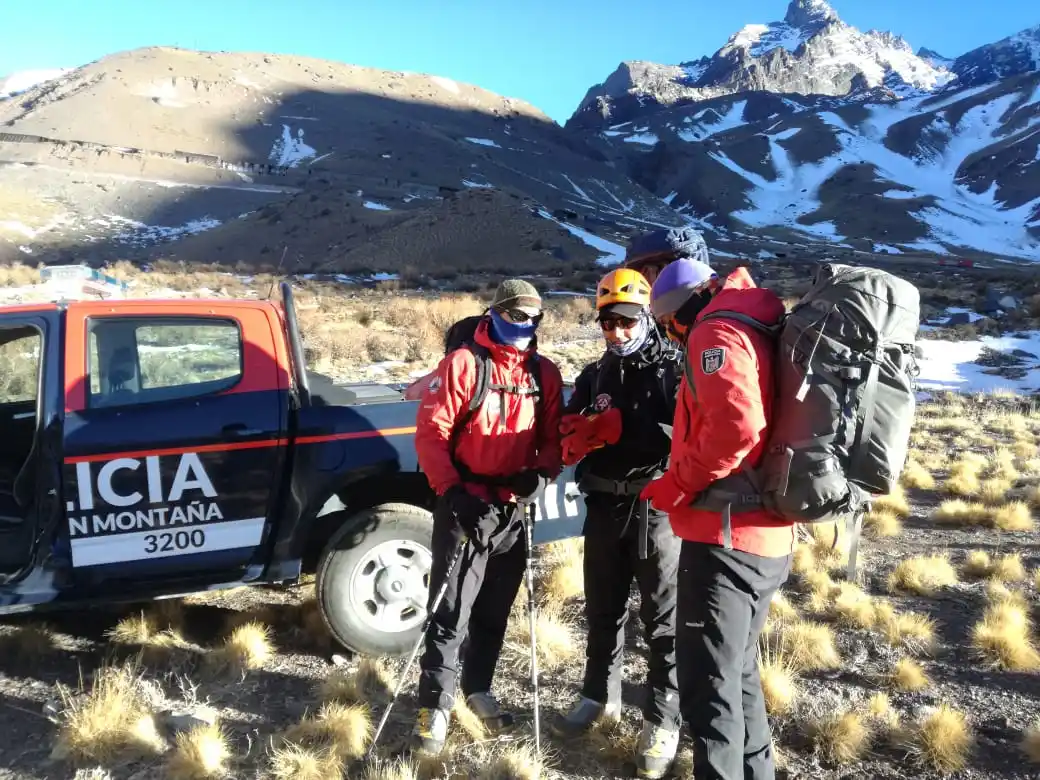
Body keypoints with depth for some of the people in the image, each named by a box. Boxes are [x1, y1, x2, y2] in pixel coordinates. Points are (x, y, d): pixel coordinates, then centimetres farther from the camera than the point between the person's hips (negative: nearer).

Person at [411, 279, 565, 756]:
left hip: (515, 507, 5)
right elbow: (430, 432, -10)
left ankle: (478, 687, 35)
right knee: (451, 609, -2)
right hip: (466, 504, -4)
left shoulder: (545, 374, 8)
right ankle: (435, 705, 10)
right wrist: (451, 489, -19)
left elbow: (554, 436, 10)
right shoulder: (462, 364, -6)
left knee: (494, 609, 17)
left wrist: (542, 473, -10)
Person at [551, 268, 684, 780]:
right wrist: (587, 431, -16)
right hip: (604, 506, 6)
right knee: (603, 609, 18)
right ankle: (600, 696, 36)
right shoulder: (593, 377, 12)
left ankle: (662, 719, 17)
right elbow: (567, 443, 8)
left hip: (657, 508, -5)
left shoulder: (674, 369, -5)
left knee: (663, 618, 4)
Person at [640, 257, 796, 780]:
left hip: (725, 537, -10)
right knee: (736, 669, 22)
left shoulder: (716, 330, -10)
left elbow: (735, 425, -27)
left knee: (707, 682, -2)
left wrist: (676, 485, -15)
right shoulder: (755, 331, 20)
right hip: (765, 537, 10)